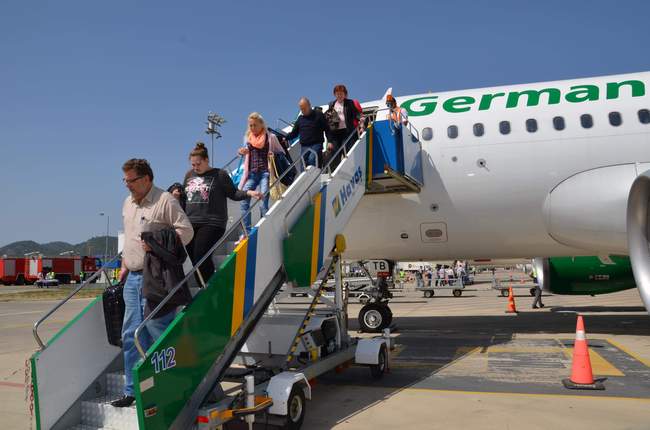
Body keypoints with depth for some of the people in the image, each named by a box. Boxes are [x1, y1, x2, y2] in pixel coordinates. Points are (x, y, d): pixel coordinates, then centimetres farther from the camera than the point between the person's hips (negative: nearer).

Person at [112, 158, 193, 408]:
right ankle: (133, 390, 20)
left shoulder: (165, 201, -9)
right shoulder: (128, 203, 17)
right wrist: (124, 266, 20)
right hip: (133, 278, 8)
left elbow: (186, 231, -13)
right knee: (131, 336, 10)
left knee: (158, 333, -6)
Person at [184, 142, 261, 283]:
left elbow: (233, 194, 3)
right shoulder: (189, 175, 15)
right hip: (190, 223, 5)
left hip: (212, 224, -5)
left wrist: (249, 193, -11)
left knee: (200, 257, -14)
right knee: (194, 259, 5)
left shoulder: (219, 174, 1)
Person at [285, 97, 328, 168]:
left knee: (312, 160, -29)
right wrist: (286, 138, 4)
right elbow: (294, 133, 19)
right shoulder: (300, 118, 15)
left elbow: (326, 129, 2)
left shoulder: (318, 115, 3)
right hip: (304, 147, 5)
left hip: (316, 145, -5)